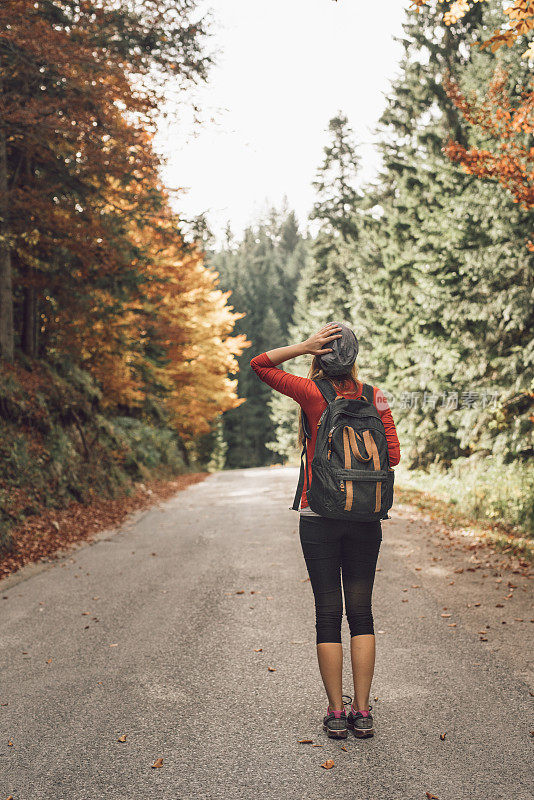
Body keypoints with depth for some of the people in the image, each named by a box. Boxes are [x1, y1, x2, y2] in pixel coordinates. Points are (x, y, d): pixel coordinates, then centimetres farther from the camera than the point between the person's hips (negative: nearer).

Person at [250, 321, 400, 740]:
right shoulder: (374, 397, 0)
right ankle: (363, 713, 12)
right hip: (365, 517, 2)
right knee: (361, 612, 10)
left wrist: (304, 346, -8)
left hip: (318, 517, -2)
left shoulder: (313, 394, -7)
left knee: (328, 614, 5)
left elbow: (260, 364, 0)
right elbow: (393, 456, -1)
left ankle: (336, 714, 10)